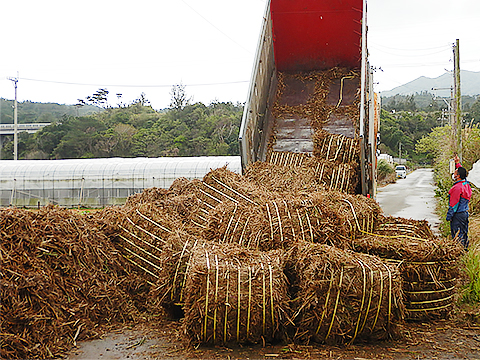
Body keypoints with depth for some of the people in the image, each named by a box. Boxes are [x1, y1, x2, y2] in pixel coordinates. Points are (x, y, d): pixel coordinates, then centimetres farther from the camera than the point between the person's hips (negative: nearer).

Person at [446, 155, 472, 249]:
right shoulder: (466, 183, 2)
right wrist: (458, 163, 24)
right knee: (464, 233, 19)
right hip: (465, 213, 9)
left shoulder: (457, 188, -23)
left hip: (458, 215, -9)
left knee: (457, 235, -1)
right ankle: (465, 248, 28)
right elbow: (462, 171, 25)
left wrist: (448, 216, -13)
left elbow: (453, 205, -20)